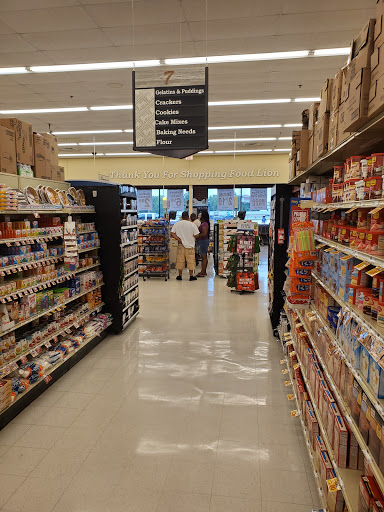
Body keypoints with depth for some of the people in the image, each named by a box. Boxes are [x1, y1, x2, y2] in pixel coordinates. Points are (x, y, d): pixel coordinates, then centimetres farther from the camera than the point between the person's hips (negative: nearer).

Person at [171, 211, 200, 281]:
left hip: (181, 245, 2)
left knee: (180, 260, 9)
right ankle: (191, 276, 9)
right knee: (190, 261, 5)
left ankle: (180, 276, 16)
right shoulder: (192, 225, -7)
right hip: (190, 245, -2)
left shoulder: (176, 224, 1)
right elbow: (197, 235, -10)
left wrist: (179, 240, -8)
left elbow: (172, 233, -5)